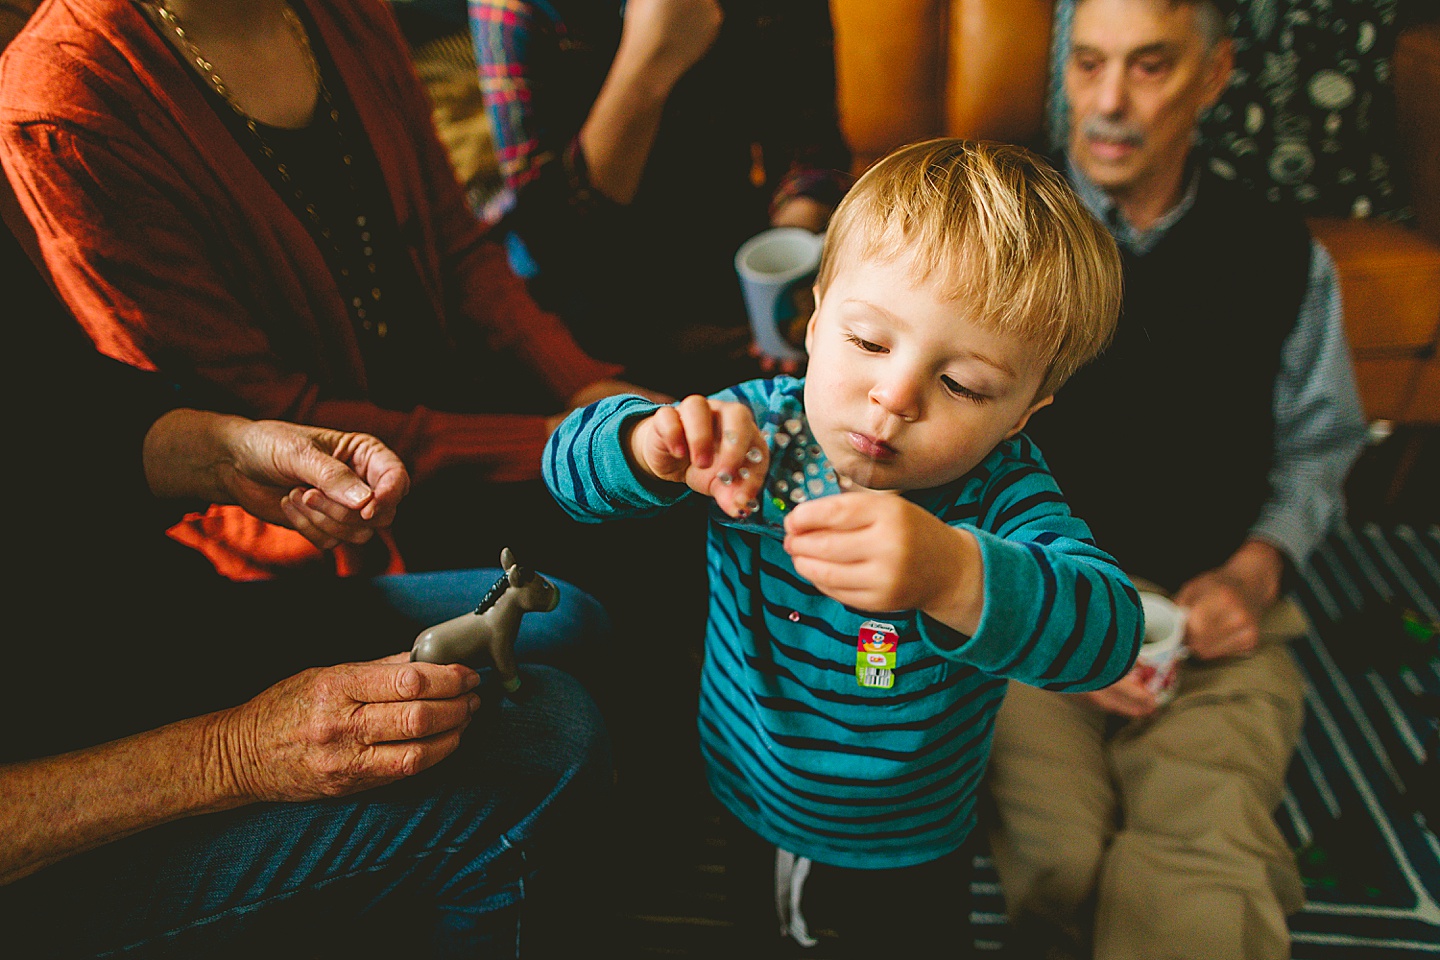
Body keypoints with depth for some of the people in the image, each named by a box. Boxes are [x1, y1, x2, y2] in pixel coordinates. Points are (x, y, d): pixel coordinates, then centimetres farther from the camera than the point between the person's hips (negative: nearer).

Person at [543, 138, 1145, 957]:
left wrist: (952, 576, -62)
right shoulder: (759, 426, -22)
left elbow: (1110, 631, -42)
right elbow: (570, 461, -18)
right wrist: (653, 447, -42)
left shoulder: (1001, 495, -28)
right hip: (741, 804, 3)